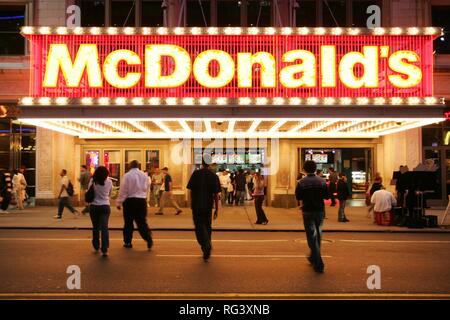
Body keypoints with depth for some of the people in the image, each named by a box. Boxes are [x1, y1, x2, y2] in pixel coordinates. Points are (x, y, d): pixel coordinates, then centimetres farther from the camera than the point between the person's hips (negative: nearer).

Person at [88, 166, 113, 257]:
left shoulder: (92, 181, -7)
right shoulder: (109, 182, -6)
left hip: (94, 206, 1)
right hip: (105, 206, -1)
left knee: (95, 227, 16)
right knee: (104, 227, -3)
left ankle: (96, 247, 29)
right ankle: (105, 249, -11)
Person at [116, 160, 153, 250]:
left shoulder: (127, 175, -9)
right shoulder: (144, 175, 3)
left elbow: (123, 190, -8)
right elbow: (146, 188, 10)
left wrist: (119, 202, -2)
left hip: (130, 201, -3)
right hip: (142, 200, 3)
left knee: (128, 222, 9)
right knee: (142, 221, 7)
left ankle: (127, 242, 18)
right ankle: (149, 239, -7)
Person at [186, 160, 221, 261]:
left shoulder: (196, 173, -5)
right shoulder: (214, 176, -2)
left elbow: (191, 190, -2)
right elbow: (216, 194, -3)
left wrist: (192, 203, 13)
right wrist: (216, 209, 3)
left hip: (197, 205, -2)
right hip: (208, 206, 2)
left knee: (199, 226, 1)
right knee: (207, 227, 15)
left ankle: (206, 244, -24)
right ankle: (206, 252, 23)